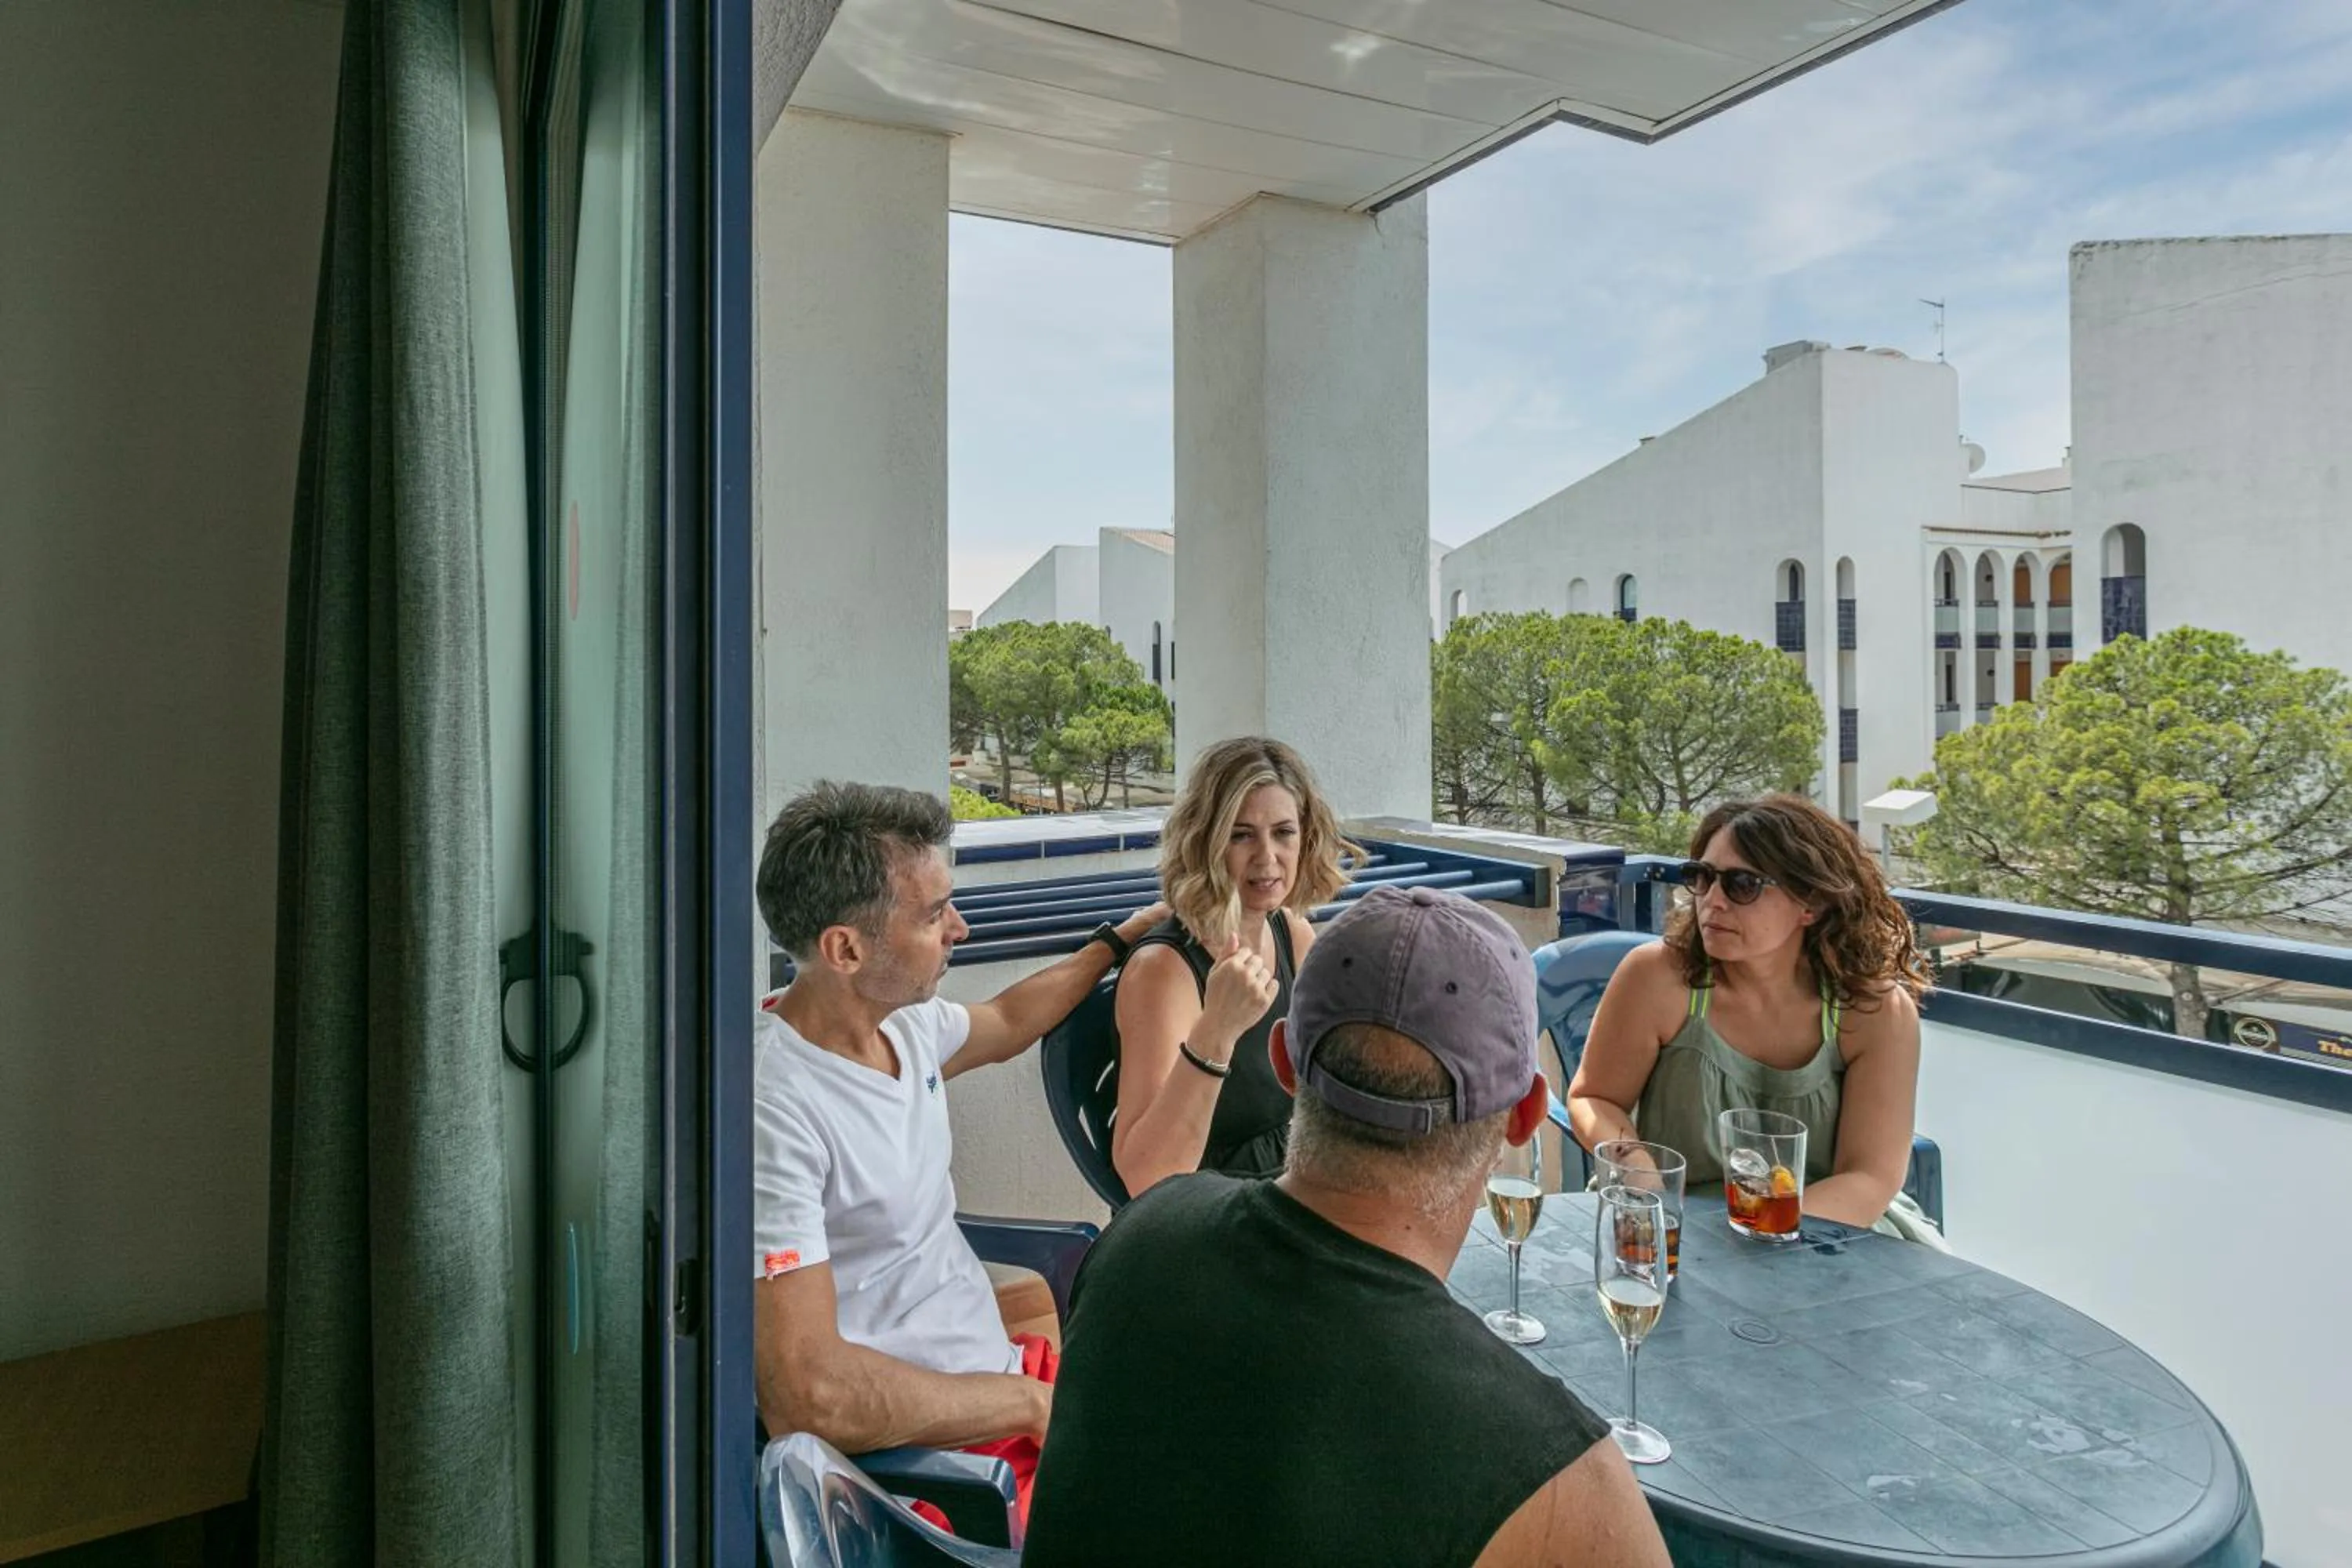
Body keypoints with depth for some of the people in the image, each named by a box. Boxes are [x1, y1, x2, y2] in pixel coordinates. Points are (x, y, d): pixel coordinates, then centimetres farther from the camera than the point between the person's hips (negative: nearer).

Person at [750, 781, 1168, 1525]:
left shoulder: (904, 1020, 0)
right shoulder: (774, 1109, -25)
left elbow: (1004, 1025, 23)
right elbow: (808, 1395, -28)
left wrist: (1119, 939, 29)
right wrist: (1032, 1404, -18)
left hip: (1002, 1373, 8)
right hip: (934, 1448, -8)